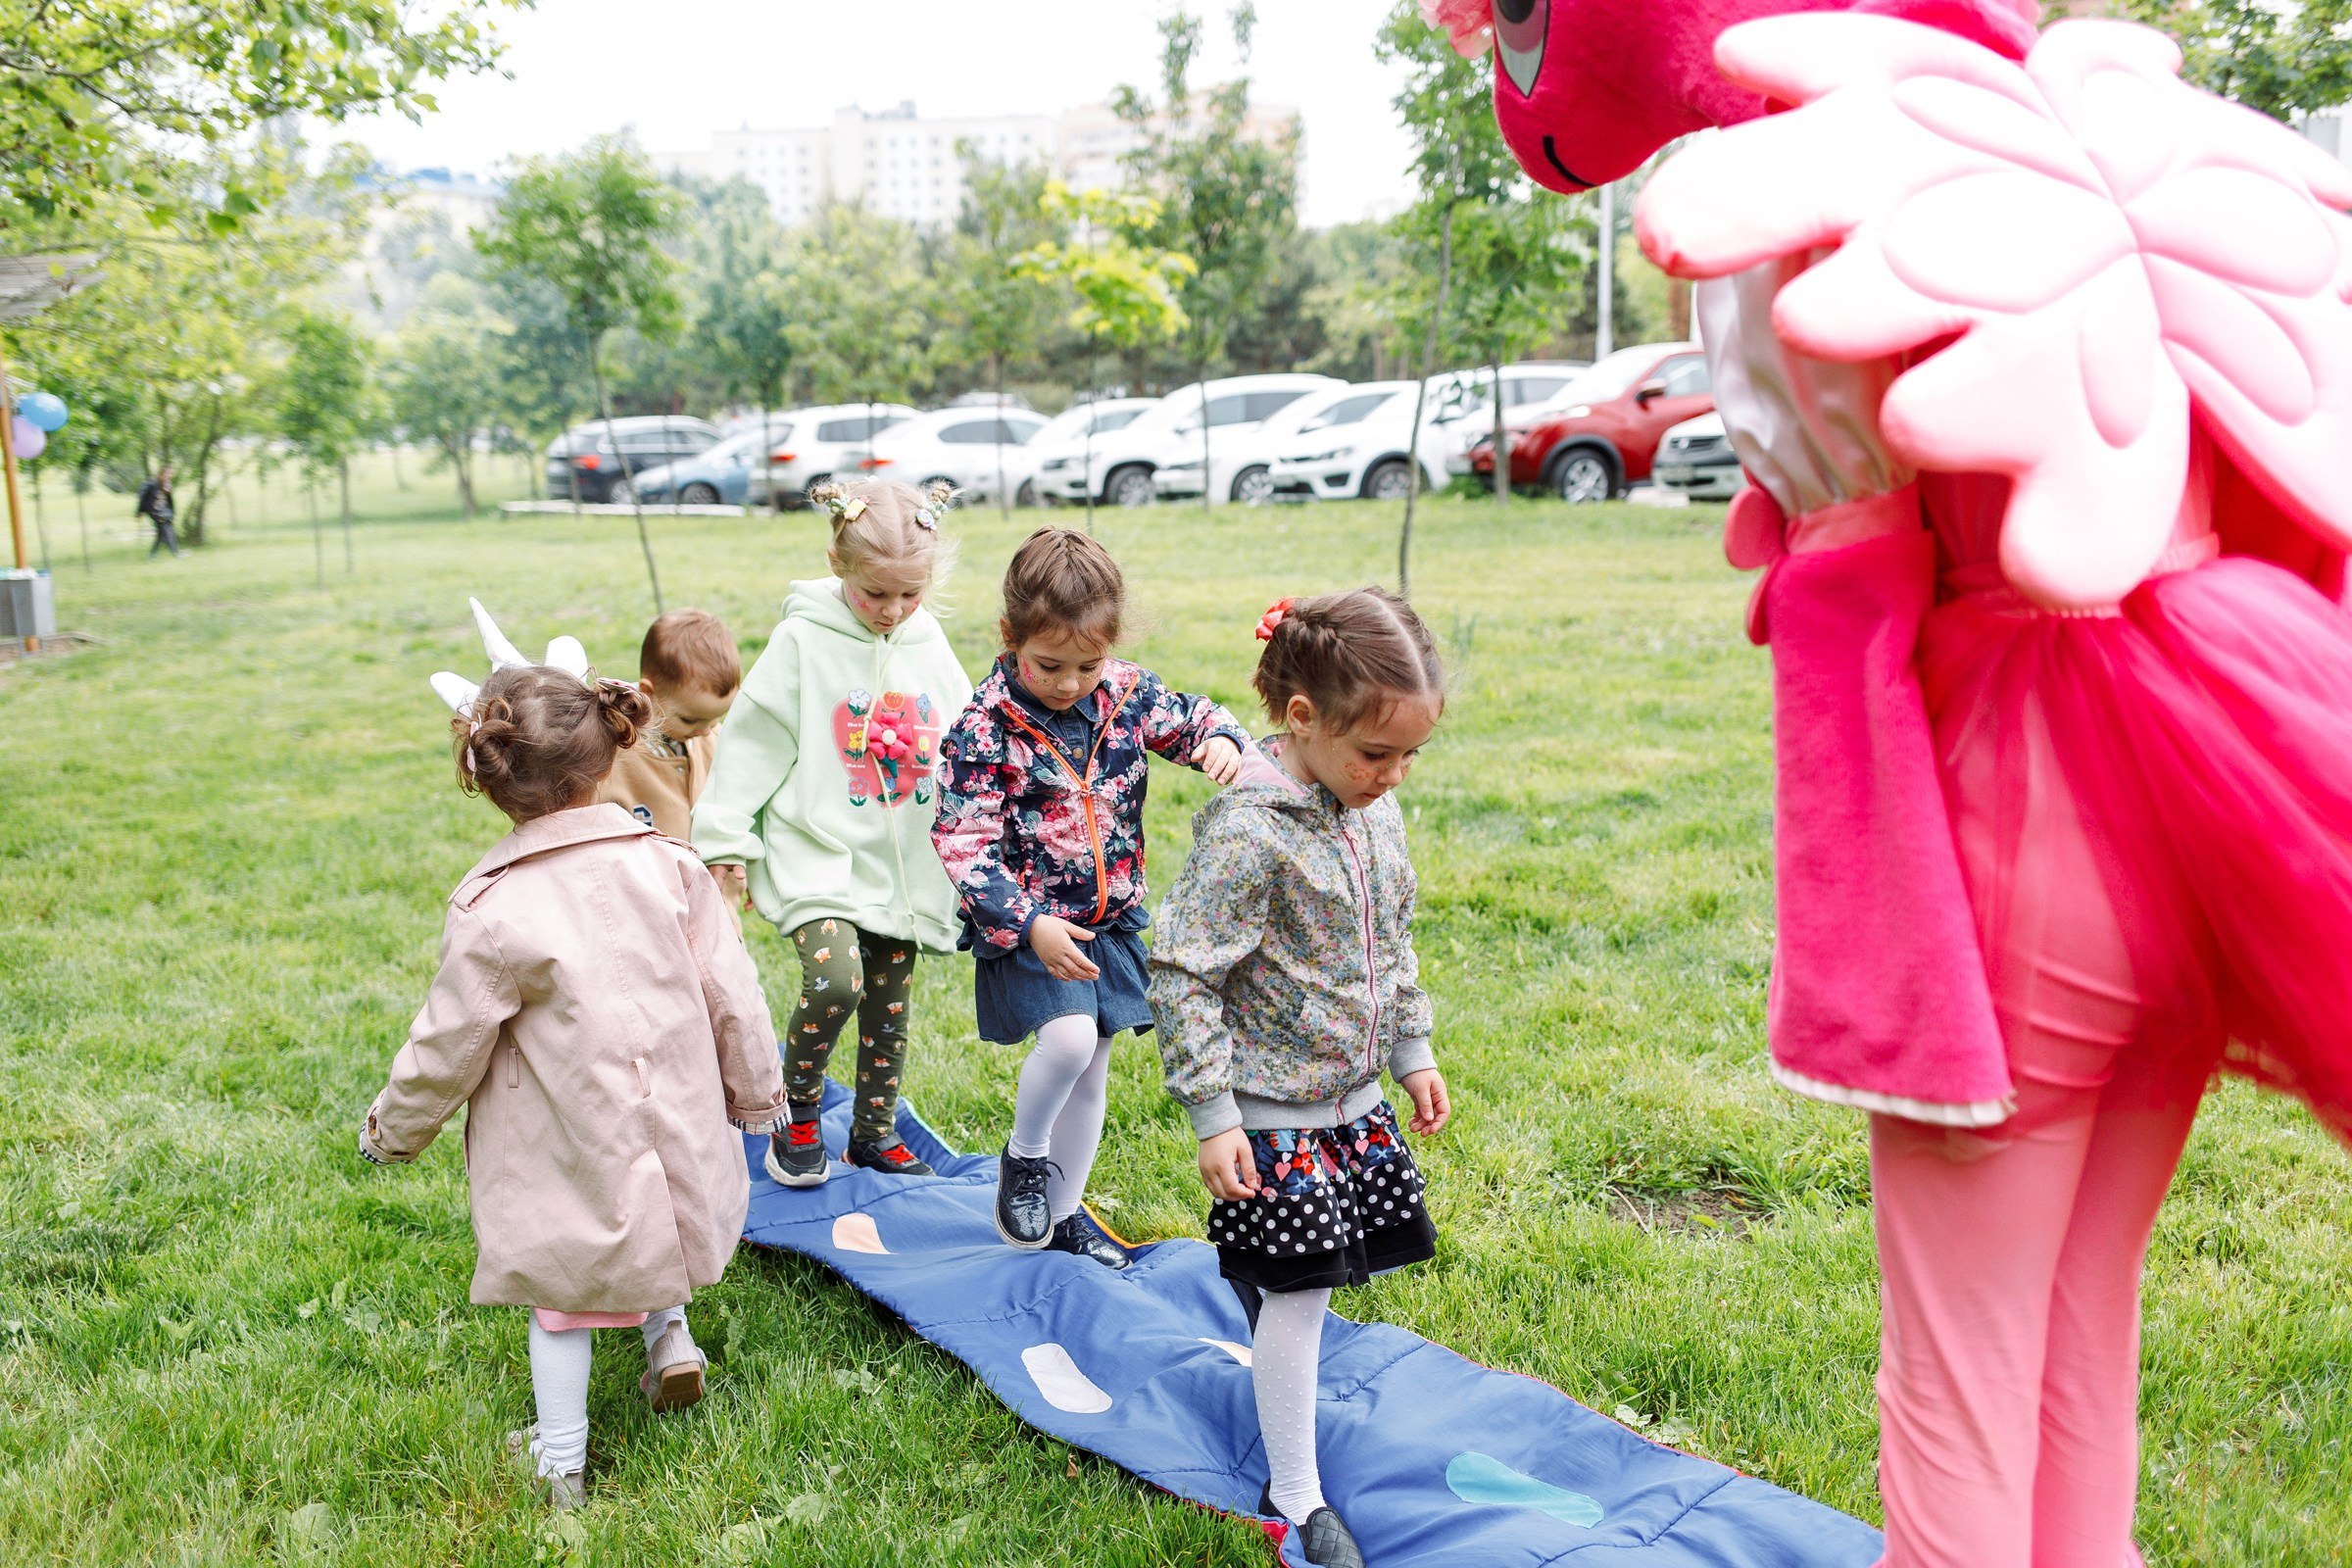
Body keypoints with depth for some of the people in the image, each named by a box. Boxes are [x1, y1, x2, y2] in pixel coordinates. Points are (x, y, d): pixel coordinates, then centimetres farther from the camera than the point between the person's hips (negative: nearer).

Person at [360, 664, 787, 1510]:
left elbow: (447, 1048, -10)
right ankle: (670, 1333, 30)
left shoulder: (491, 910, -20)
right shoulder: (666, 862, -10)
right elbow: (731, 994, -1)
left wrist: (390, 1131, 9)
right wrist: (758, 1092, 15)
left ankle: (561, 1465, 29)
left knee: (560, 1296, 16)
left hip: (566, 1155, -3)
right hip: (673, 1124, 4)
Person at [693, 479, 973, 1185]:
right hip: (817, 858, -4)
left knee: (890, 1010, 12)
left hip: (905, 868, 5)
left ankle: (876, 1134, 32)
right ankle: (797, 1117, 1)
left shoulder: (931, 648, 3)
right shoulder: (802, 641, -10)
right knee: (834, 980, -24)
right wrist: (725, 841, -4)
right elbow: (751, 743, -5)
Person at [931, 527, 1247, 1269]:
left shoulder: (1129, 692, -5)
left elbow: (1191, 717, 10)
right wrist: (1028, 924, -30)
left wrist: (1220, 739, -16)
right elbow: (963, 841, -20)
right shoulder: (985, 728, -17)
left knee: (1091, 1065, 13)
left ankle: (1064, 1210, 32)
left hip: (1111, 917, 5)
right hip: (1028, 923, -5)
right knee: (1069, 1037, -24)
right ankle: (1024, 1154, 6)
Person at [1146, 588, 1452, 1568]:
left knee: (1311, 1278, 17)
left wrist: (1412, 1052, 16)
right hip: (1274, 1111, -7)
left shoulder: (1375, 810, 2)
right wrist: (1212, 1117, -21)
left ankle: (1278, 1378, 42)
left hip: (1354, 1096, 7)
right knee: (1296, 1289, 0)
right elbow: (1183, 975, -21)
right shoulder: (1249, 830, -23)